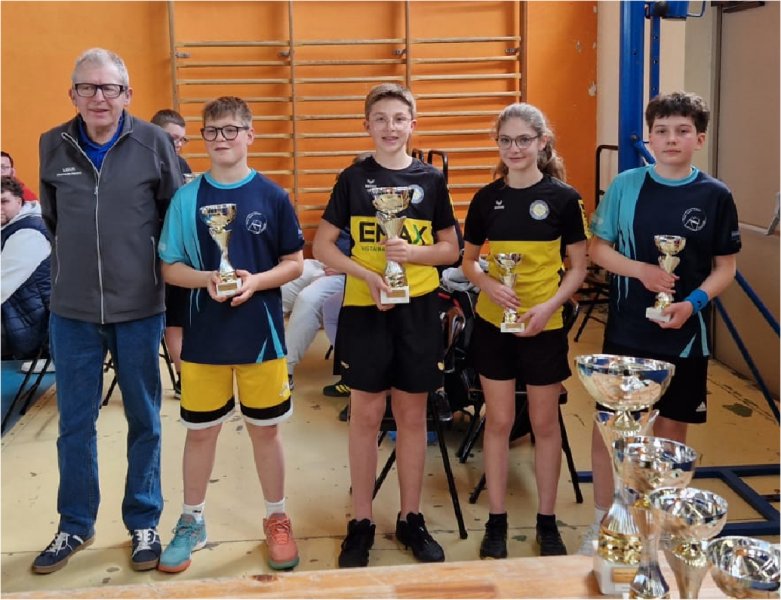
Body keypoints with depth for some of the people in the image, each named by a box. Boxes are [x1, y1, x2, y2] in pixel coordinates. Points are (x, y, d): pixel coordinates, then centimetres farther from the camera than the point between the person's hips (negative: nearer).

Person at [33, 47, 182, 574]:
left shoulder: (154, 143, -6)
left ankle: (144, 523, 26)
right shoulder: (54, 146, 1)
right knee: (75, 424, 11)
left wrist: (150, 272, 6)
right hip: (72, 309, 2)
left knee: (145, 421, 10)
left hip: (140, 308, -2)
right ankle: (75, 525, 28)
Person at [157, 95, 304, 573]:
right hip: (204, 334, 1)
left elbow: (294, 263, 0)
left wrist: (255, 281, -17)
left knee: (266, 427, 10)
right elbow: (170, 267, 2)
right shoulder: (187, 197, 0)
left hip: (261, 333, -1)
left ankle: (278, 519, 28)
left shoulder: (272, 196, -3)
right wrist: (207, 279, -17)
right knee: (201, 430, 12)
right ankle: (192, 522, 30)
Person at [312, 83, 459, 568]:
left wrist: (413, 252, -13)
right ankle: (361, 522, 18)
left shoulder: (430, 179, 4)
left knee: (412, 414, 9)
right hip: (364, 308, -1)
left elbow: (450, 248, 7)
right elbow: (323, 245, 1)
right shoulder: (353, 179, 1)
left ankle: (411, 518, 23)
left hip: (418, 308, 1)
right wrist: (366, 274, -14)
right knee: (366, 415, 5)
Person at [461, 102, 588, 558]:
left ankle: (547, 522, 25)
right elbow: (469, 260, 8)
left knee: (545, 423, 10)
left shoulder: (563, 197, -5)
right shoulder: (487, 198, 2)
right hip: (493, 323, 2)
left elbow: (578, 267, -2)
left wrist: (549, 306, -17)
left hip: (544, 326, -2)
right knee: (499, 421, 9)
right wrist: (489, 285, -13)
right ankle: (497, 522, 22)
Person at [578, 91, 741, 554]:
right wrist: (640, 270, -16)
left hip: (684, 332, 0)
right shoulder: (626, 185, -2)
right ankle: (603, 520, 24)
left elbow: (726, 267, 1)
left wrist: (693, 302, -16)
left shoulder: (716, 196, -3)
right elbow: (599, 248, 2)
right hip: (626, 330, 0)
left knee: (671, 428, 11)